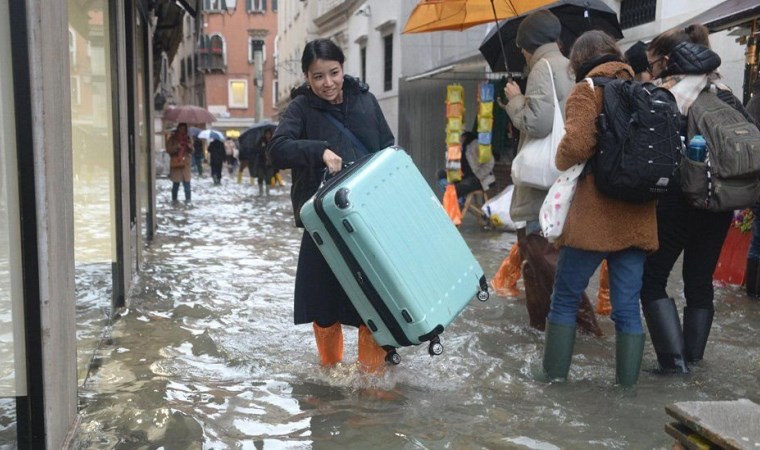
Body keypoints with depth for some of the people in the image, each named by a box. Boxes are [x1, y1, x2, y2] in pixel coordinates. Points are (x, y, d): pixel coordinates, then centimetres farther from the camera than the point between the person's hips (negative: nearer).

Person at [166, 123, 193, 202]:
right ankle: (174, 199, 4)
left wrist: (189, 146, -5)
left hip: (186, 164, 3)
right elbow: (168, 149, -3)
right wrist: (177, 147, -16)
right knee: (176, 183, -4)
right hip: (176, 163, -3)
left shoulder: (188, 138, 12)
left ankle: (188, 199, 9)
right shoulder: (172, 138, 2)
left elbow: (192, 150, 16)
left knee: (187, 183, 1)